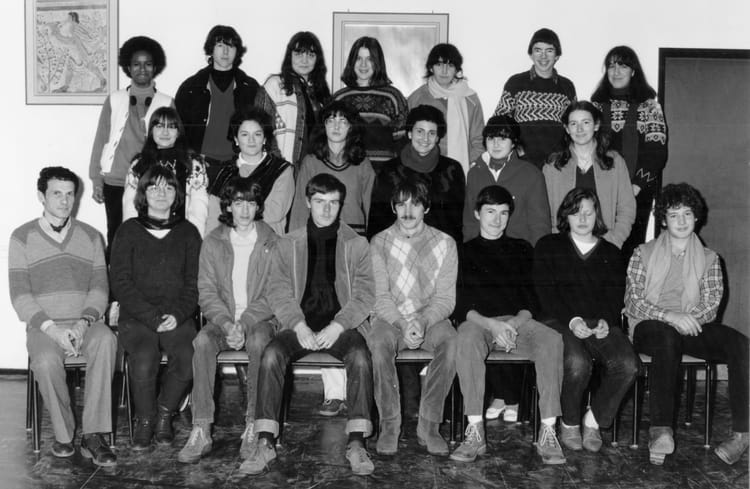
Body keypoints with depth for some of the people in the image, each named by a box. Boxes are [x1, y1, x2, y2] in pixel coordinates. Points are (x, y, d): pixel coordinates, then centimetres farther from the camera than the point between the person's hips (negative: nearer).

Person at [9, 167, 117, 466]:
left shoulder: (90, 236, 12)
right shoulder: (22, 237, 5)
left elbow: (99, 288, 6)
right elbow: (20, 295, -2)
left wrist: (83, 322, -14)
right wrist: (51, 328, -16)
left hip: (85, 323, 1)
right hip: (43, 326, -1)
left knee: (106, 340, -33)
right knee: (46, 360, -35)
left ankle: (93, 435, -31)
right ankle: (64, 434, -12)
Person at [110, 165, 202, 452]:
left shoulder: (188, 232, 13)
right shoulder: (129, 231, 8)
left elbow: (194, 282, 7)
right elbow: (120, 282, 0)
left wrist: (177, 315, -11)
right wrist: (153, 316, -11)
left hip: (178, 317, 1)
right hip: (137, 316, -1)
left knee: (188, 358, -28)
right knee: (143, 360, -30)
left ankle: (165, 413, 0)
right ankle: (144, 419, -3)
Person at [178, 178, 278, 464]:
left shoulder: (272, 242, 1)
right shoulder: (213, 242, 6)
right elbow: (206, 292, 1)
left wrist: (244, 323, -18)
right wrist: (227, 323, -17)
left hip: (260, 319, -1)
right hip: (222, 318, 2)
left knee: (259, 341, -35)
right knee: (202, 341, -30)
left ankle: (253, 428, -27)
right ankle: (201, 432, -29)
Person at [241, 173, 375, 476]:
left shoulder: (356, 245, 10)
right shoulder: (287, 244, 13)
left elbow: (365, 295, 2)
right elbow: (277, 291, 4)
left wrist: (337, 327, -13)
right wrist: (299, 326, -13)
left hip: (342, 325, -1)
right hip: (299, 325, 1)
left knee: (360, 356, -32)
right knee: (272, 354, -28)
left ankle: (356, 444, -29)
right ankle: (264, 444, -27)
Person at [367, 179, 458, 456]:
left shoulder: (445, 244, 6)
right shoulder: (380, 243, 6)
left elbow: (446, 298, -1)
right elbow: (380, 296, -3)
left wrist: (423, 321, -21)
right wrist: (402, 324, -22)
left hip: (430, 318, 1)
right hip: (390, 317, 0)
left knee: (451, 341, -32)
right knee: (379, 342, -34)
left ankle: (429, 425, -24)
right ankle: (389, 424, -21)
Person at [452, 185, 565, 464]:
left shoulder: (521, 250, 21)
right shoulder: (464, 252, 15)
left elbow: (532, 300, 11)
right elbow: (459, 305, 3)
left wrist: (515, 323, -11)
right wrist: (492, 325, -15)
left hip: (518, 321, 2)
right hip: (478, 321, -1)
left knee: (551, 340, -30)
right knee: (466, 340, -37)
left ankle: (548, 433, -32)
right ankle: (475, 433, -36)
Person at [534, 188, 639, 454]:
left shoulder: (610, 253, 23)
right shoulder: (548, 246, 15)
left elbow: (616, 295, 11)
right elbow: (545, 291, 2)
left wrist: (606, 321, -11)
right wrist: (572, 321, -13)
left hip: (602, 324, 3)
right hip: (561, 322, -3)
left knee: (627, 364, -27)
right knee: (577, 362, -35)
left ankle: (594, 420, -4)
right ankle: (569, 423, -7)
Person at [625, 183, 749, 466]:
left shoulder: (709, 259, 17)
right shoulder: (644, 254, 10)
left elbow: (712, 305, 6)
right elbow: (632, 302, -1)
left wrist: (690, 318, -16)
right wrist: (670, 316, -18)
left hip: (691, 328, 3)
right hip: (650, 328, -2)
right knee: (667, 336, -40)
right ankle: (661, 429, -46)